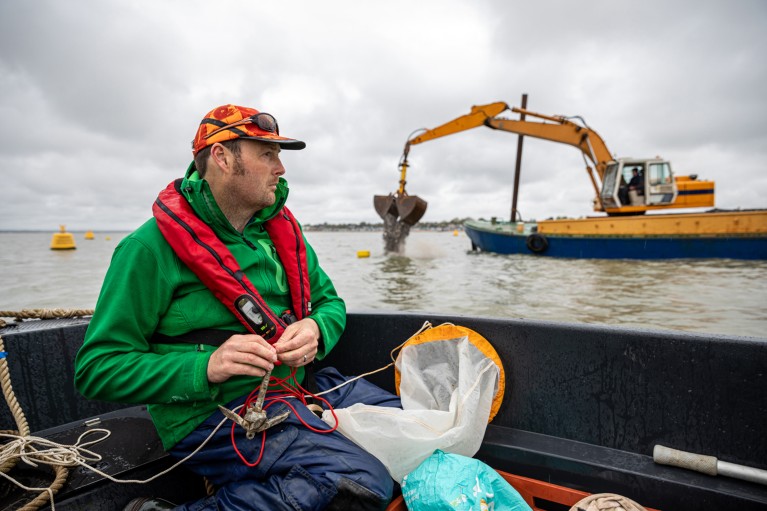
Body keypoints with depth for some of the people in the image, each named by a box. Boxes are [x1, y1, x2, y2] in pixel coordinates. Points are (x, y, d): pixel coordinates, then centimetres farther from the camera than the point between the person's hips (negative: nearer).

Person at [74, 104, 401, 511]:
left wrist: (316, 329, -11)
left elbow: (329, 302, 13)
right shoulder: (151, 247, -11)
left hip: (301, 384, 8)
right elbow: (97, 368, -9)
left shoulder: (282, 229, 8)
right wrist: (207, 368, -24)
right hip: (212, 410, -7)